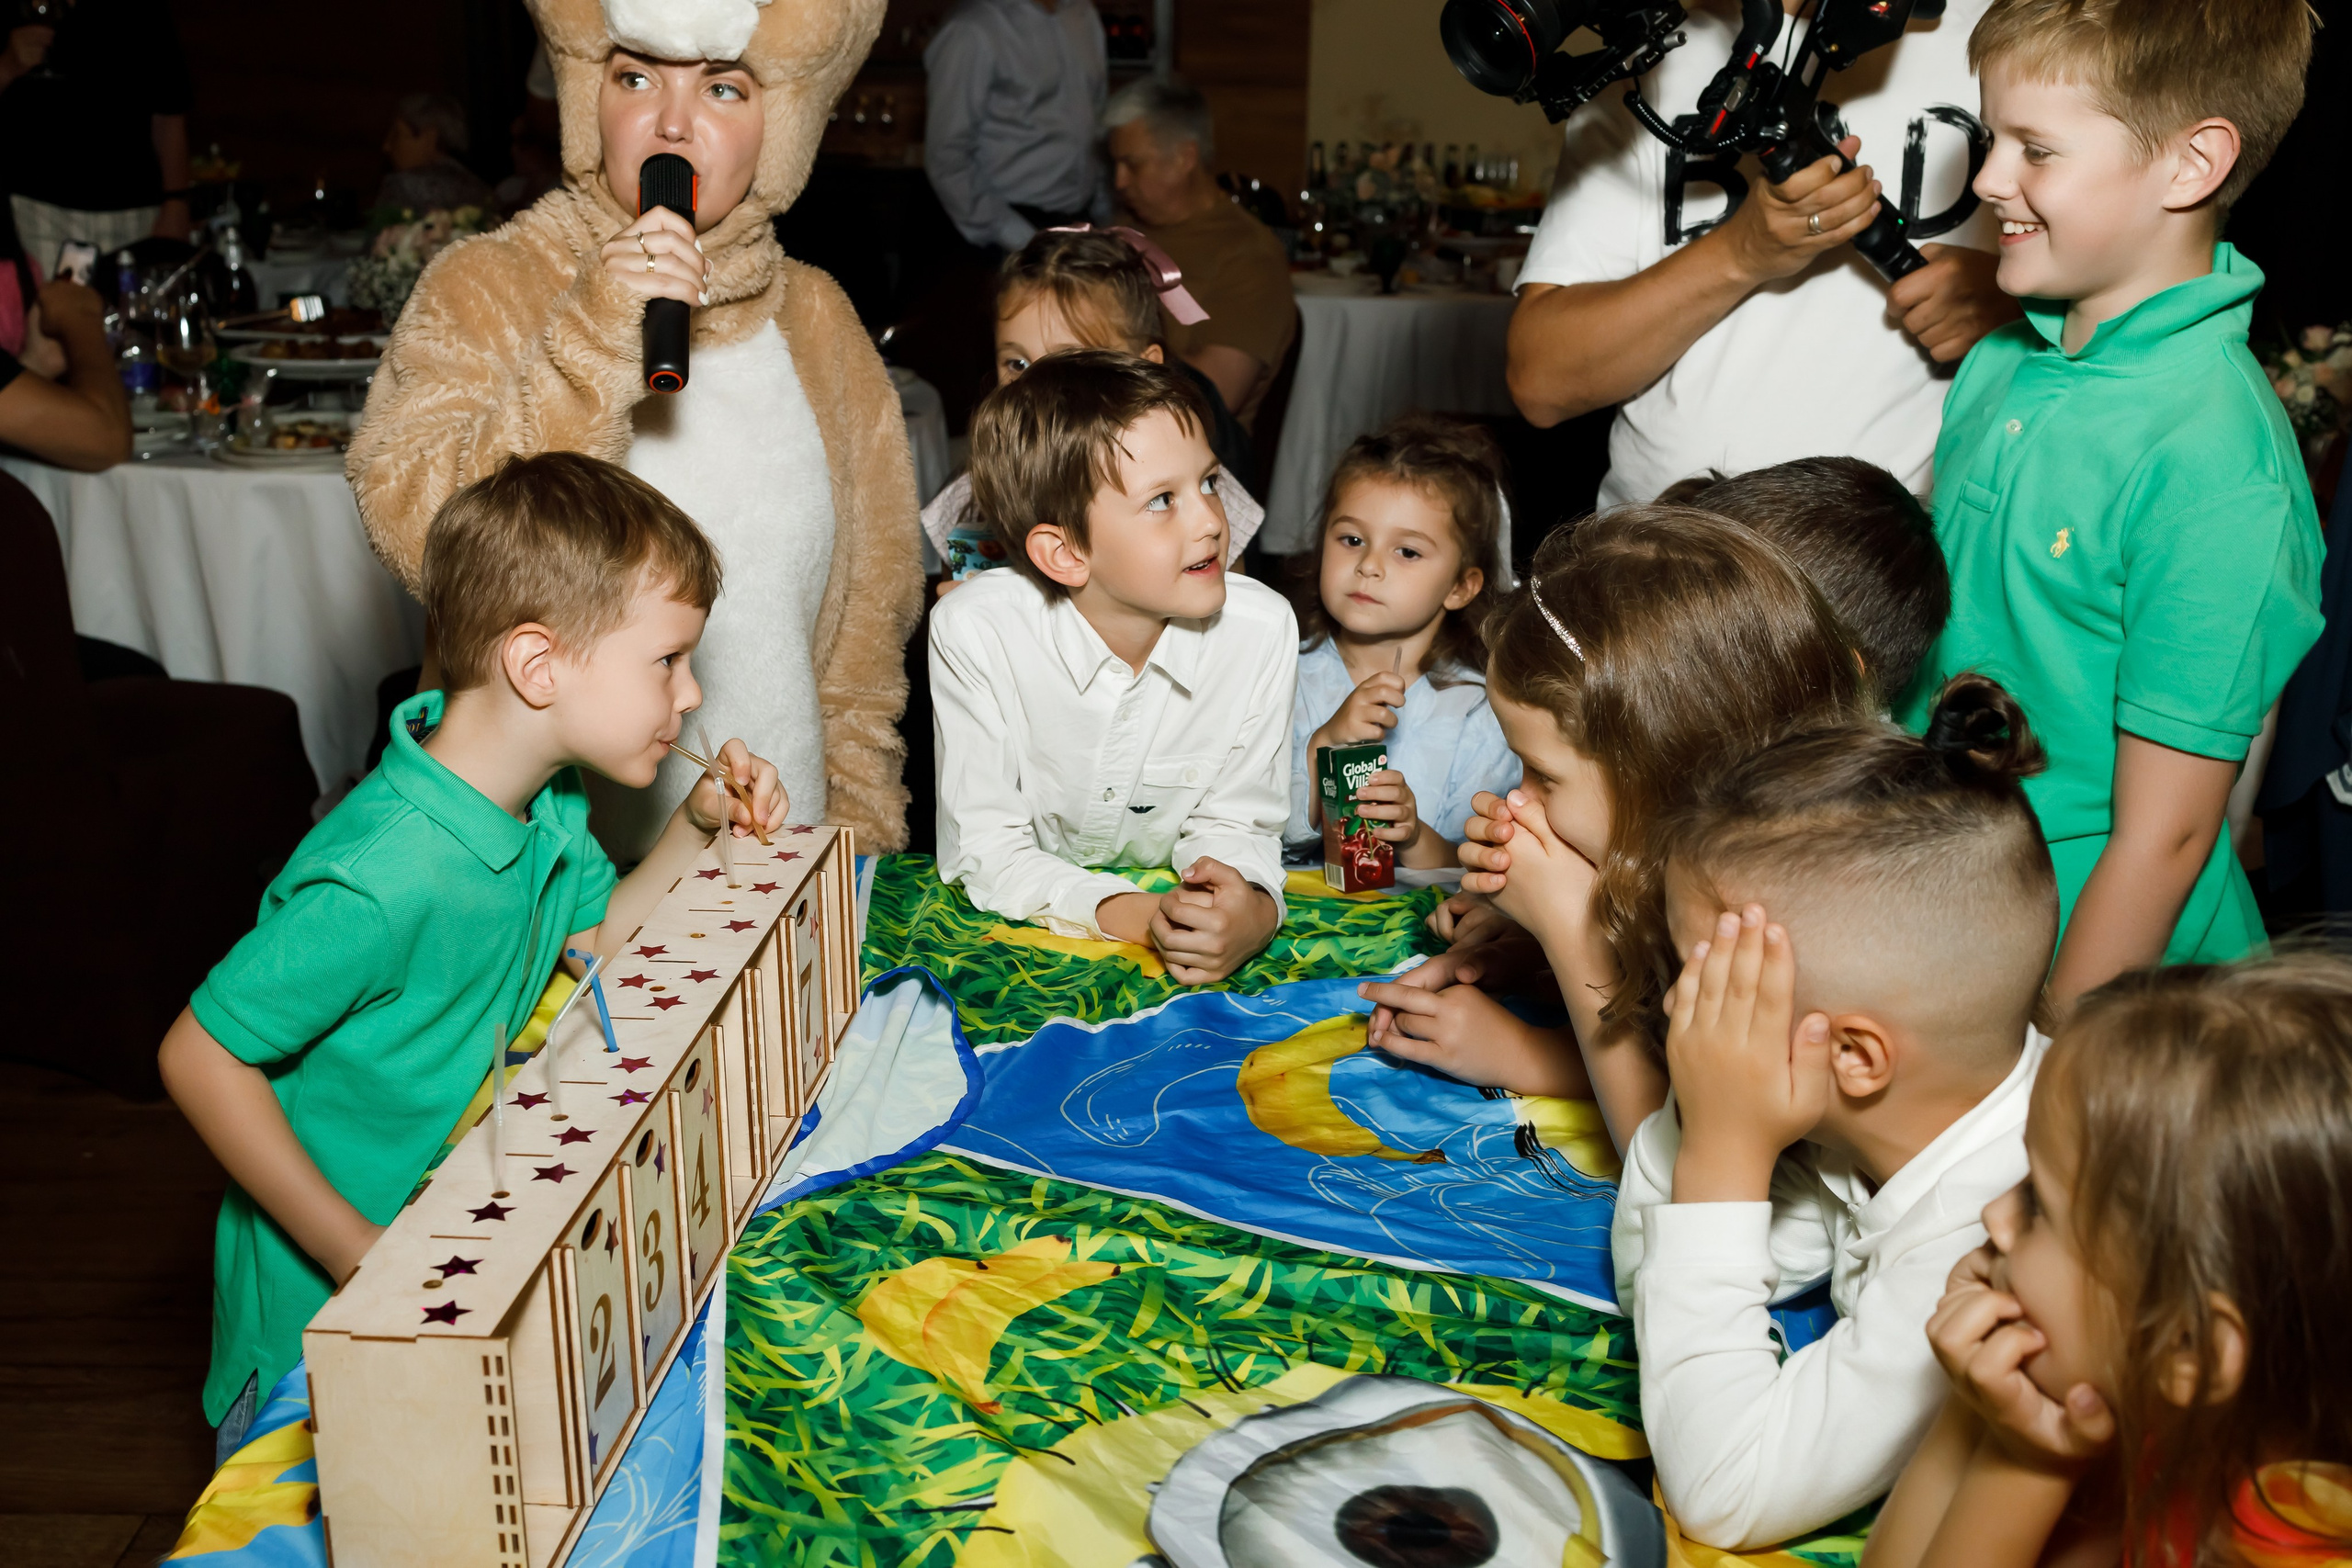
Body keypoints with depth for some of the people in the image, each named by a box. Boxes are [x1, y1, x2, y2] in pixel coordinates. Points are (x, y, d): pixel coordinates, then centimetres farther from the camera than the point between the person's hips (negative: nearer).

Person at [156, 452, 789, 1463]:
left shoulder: (543, 798, -6)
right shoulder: (384, 877, -33)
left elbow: (597, 940, 11)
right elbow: (200, 1054, -26)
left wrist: (698, 829, -5)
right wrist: (355, 1252, -23)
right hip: (325, 1304, -8)